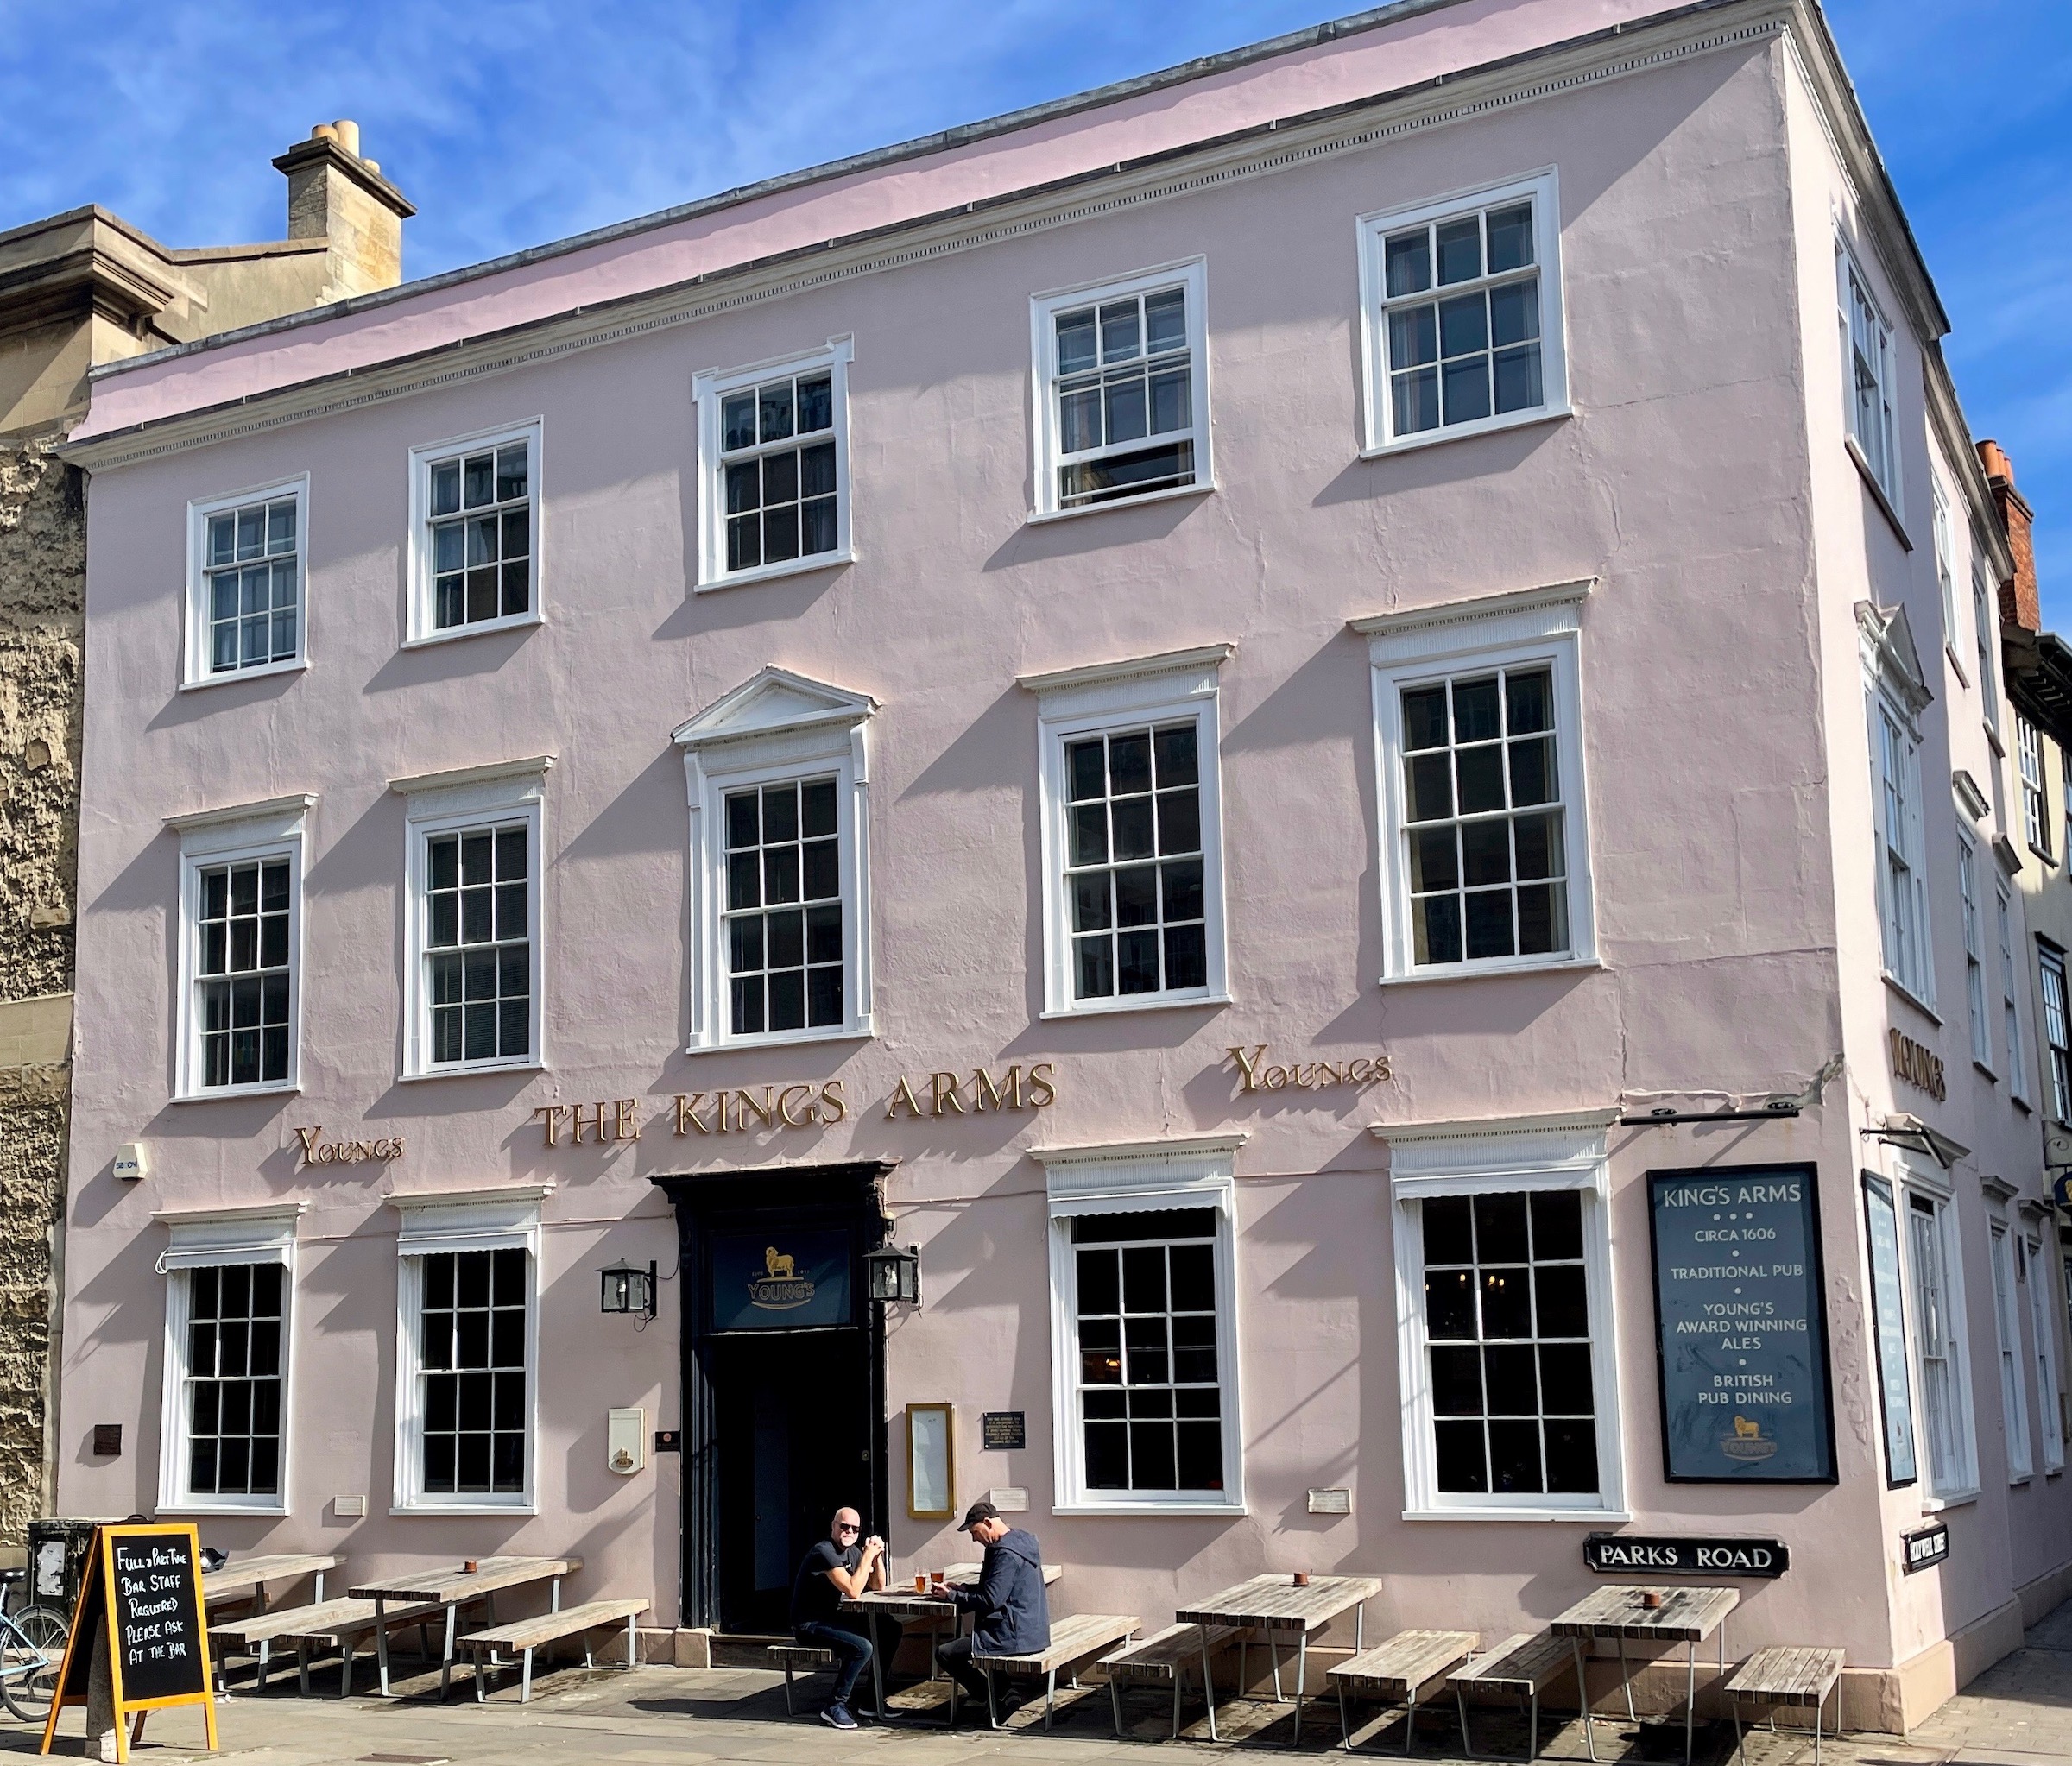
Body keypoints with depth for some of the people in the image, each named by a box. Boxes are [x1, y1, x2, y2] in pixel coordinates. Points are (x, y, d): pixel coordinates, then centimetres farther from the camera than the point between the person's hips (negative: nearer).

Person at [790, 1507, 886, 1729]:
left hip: (832, 1617, 9)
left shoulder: (852, 1551, 9)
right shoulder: (824, 1552, -20)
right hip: (809, 1625, -9)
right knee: (862, 1647, -28)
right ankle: (834, 1707, -15)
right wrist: (868, 1555, -22)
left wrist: (877, 1555, -4)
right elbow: (853, 1591, -28)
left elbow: (878, 1585, 12)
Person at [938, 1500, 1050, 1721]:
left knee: (945, 1653, -7)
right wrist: (962, 1589, 10)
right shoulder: (1020, 1541, 12)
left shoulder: (1007, 1554, -20)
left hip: (1016, 1635, -11)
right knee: (958, 1642, 29)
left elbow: (990, 1600, -23)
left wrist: (952, 1595, -12)